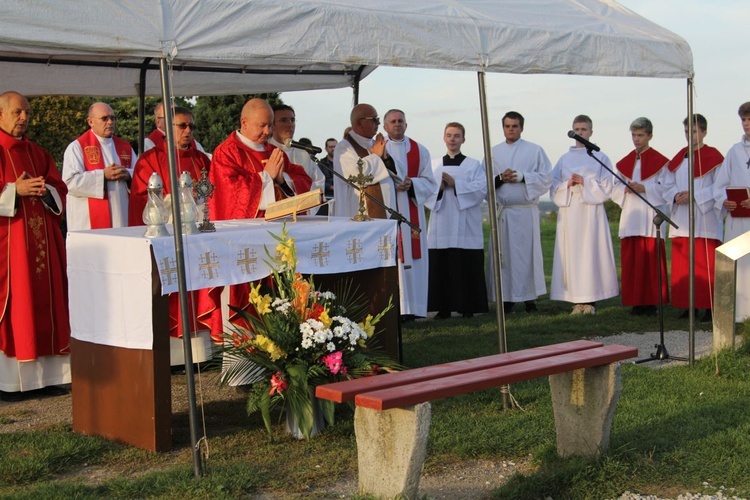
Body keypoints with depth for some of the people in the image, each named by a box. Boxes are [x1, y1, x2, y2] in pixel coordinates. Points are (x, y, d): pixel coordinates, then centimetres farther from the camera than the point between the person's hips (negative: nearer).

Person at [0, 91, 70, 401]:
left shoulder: (38, 154, 17)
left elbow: (60, 190, 15)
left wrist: (45, 190, -6)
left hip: (42, 240, 6)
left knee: (44, 303, 5)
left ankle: (47, 374, 10)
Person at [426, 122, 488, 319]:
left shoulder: (474, 165, 7)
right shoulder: (434, 165, 14)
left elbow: (482, 188, -7)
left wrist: (455, 184, -13)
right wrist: (439, 187, -13)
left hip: (466, 227, -2)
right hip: (441, 227, 2)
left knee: (467, 268, -3)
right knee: (440, 267, 0)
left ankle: (468, 306, 4)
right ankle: (443, 308, 6)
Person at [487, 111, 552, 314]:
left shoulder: (535, 151, 6)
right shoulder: (493, 153, 13)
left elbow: (546, 178, 0)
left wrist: (522, 177, -11)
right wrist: (500, 178, -9)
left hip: (526, 211, -2)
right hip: (501, 211, 2)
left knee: (527, 253, -2)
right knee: (504, 255, 0)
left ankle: (530, 298, 2)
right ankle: (506, 298, 5)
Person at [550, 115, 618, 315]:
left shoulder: (600, 158, 7)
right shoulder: (564, 159, 15)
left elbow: (606, 188, 0)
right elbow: (553, 188, 10)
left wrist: (585, 182, -11)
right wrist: (568, 184, -9)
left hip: (591, 211, -2)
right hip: (569, 213, 3)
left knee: (591, 253, -6)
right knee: (571, 254, -2)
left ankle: (591, 300, -3)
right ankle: (577, 301, 1)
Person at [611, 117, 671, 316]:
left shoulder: (659, 161, 2)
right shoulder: (625, 162, 16)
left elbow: (664, 188, -4)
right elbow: (615, 189, 13)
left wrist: (644, 188, -17)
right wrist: (625, 189, -8)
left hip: (650, 217, -4)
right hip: (630, 217, 4)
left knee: (651, 260, -6)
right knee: (631, 260, 1)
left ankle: (652, 302, -2)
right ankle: (637, 302, 6)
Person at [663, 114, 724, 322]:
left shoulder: (713, 157, -1)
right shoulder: (679, 158, 15)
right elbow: (668, 185, 15)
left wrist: (694, 195, -17)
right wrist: (676, 195, -6)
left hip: (705, 219, -5)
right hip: (681, 221, 5)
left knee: (706, 265, -6)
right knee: (683, 266, 3)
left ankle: (709, 306, -3)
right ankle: (689, 305, 9)